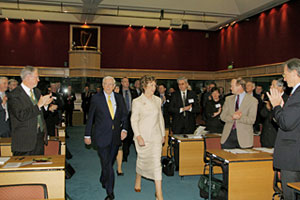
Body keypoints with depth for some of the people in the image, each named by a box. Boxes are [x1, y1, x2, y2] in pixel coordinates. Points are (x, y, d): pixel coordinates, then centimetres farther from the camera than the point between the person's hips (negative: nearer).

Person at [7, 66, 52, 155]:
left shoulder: (37, 92, 12)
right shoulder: (14, 95, -12)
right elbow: (21, 116, -24)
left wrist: (45, 105, -2)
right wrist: (39, 105, -23)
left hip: (40, 138, 7)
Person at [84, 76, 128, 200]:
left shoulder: (119, 98, 7)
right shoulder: (96, 98, -2)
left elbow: (124, 115, 11)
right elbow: (90, 117, 1)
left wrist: (124, 129, -5)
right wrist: (87, 135, 2)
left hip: (116, 136, 4)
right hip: (102, 136, -4)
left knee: (110, 162, 16)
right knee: (106, 164, -5)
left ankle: (103, 181, 42)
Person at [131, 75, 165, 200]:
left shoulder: (157, 100, 7)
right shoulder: (137, 102, -6)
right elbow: (133, 120, -7)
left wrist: (163, 134, 14)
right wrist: (138, 136, -16)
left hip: (156, 136, 3)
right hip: (143, 136, -2)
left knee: (157, 162, -2)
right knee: (142, 159, 12)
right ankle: (138, 180, 43)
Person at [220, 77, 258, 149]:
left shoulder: (253, 100, -2)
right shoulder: (228, 99, 11)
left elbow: (251, 120, -10)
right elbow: (222, 116, 3)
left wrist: (239, 117, -24)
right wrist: (232, 117, -16)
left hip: (244, 137, -3)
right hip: (228, 135, 3)